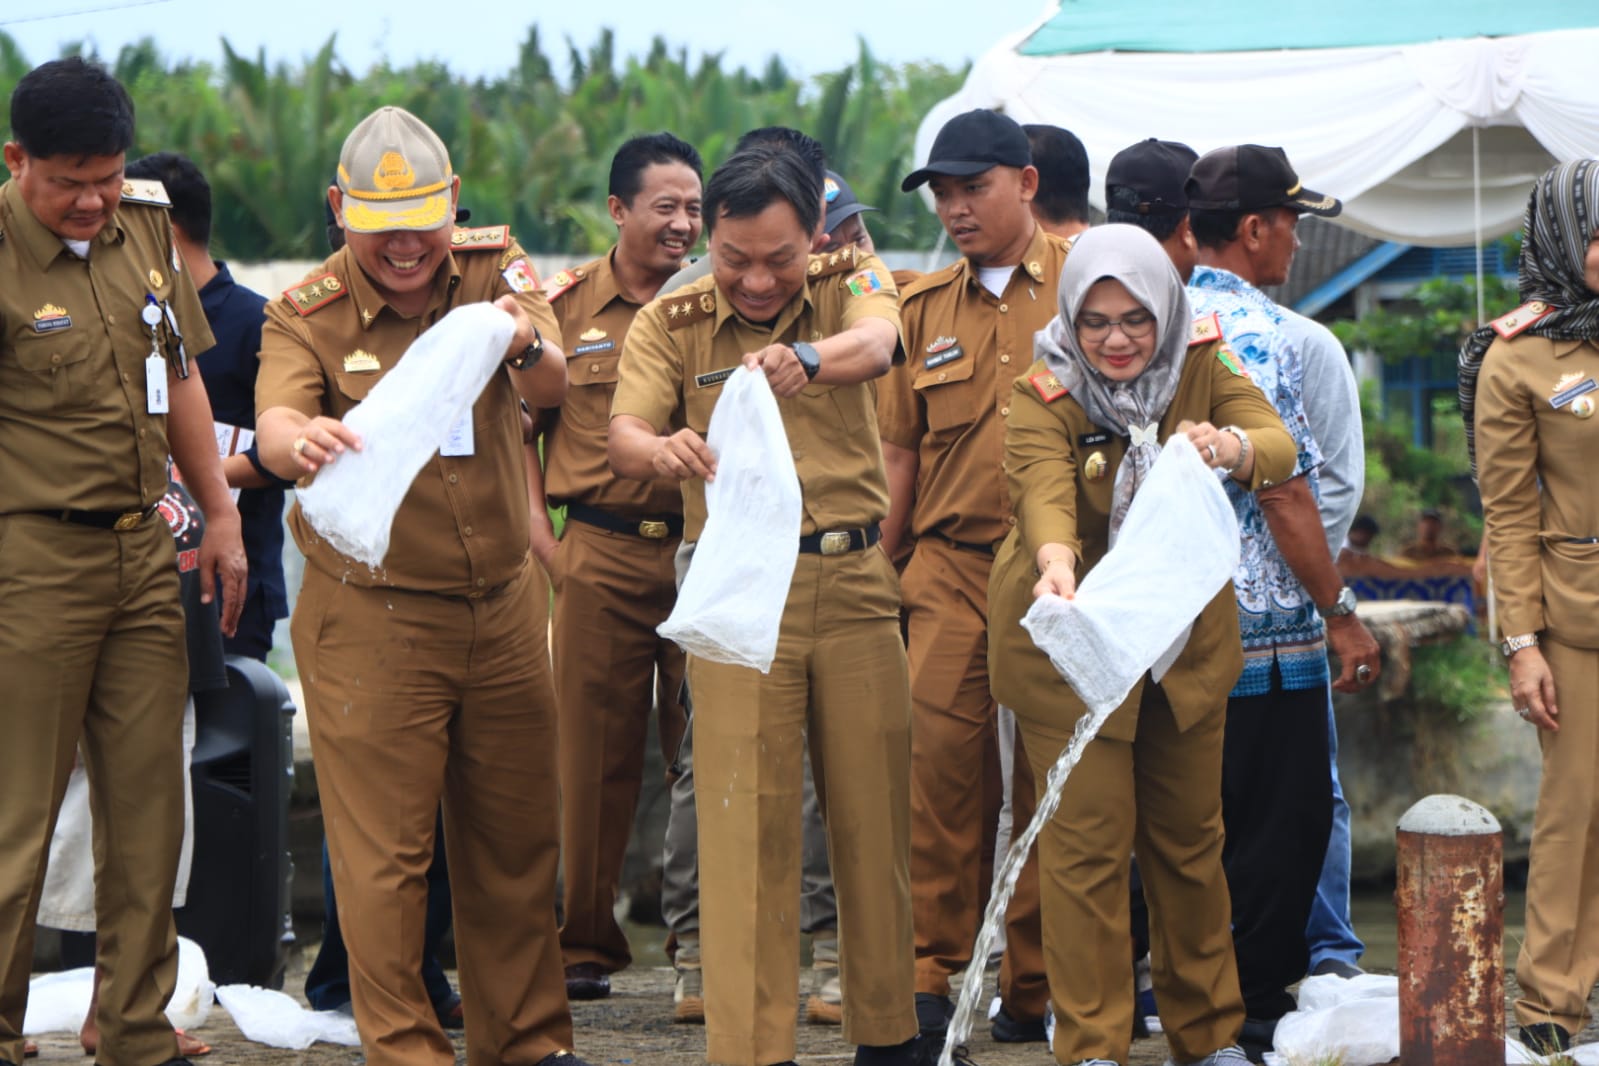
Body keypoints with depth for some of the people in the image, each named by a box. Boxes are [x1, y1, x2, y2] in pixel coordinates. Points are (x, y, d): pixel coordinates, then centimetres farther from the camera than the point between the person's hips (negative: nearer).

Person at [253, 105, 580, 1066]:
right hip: (373, 618, -3)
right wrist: (303, 440, -49)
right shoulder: (307, 316, -7)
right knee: (384, 850, -4)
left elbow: (553, 389, -16)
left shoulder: (495, 268, 0)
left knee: (516, 840, 11)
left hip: (504, 608, 3)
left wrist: (524, 348, -40)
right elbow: (273, 426, -25)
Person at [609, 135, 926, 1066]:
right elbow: (625, 436, -13)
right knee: (745, 821, -6)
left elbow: (876, 343, -21)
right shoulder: (670, 325, 2)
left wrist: (804, 356, -44)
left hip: (856, 580, 1)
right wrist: (662, 448, -38)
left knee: (874, 808, 8)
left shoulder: (851, 284, 3)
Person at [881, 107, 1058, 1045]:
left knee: (1049, 781, 3)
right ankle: (937, 976, 4)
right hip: (949, 571, 3)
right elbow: (901, 455, 15)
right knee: (941, 767, -4)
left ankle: (1034, 985, 11)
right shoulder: (927, 308, 13)